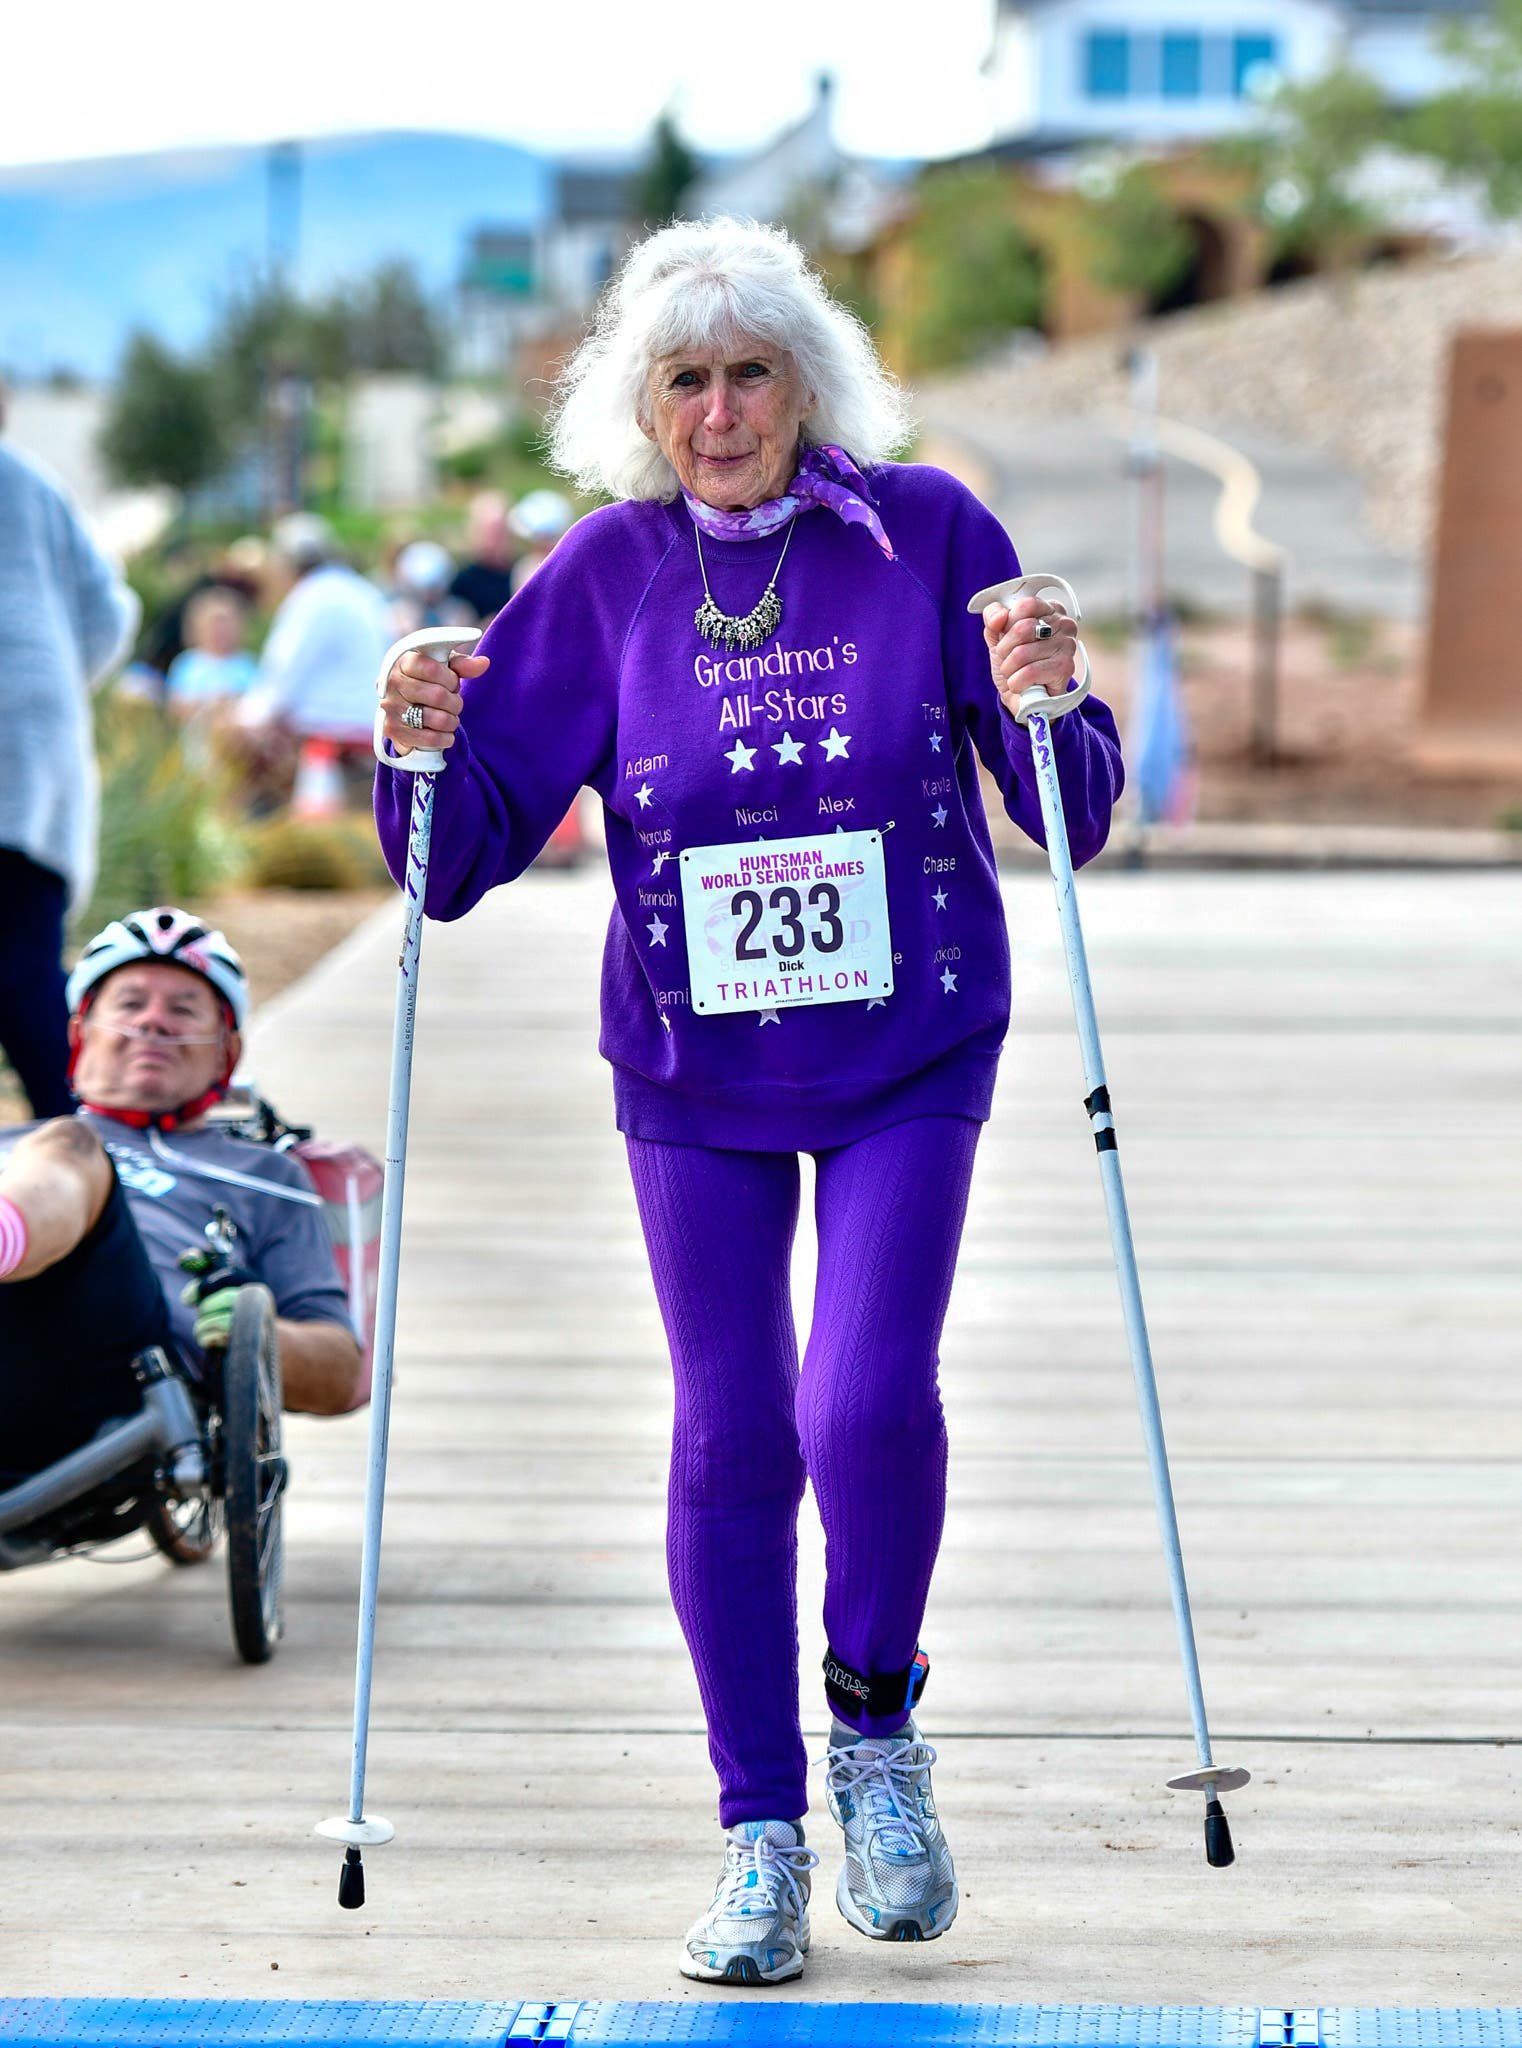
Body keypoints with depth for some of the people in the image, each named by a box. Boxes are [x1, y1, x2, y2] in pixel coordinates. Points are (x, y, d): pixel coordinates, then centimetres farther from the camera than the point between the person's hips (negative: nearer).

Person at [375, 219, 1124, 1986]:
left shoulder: (928, 534, -6)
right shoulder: (609, 575, -2)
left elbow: (1067, 818, -3)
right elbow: (470, 852, 1)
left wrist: (1045, 709, -23)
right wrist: (425, 753, -19)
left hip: (908, 1060, -2)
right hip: (696, 1074, 2)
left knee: (867, 1404, -16)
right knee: (730, 1439, 4)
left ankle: (876, 1727, 12)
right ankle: (760, 1834, 16)